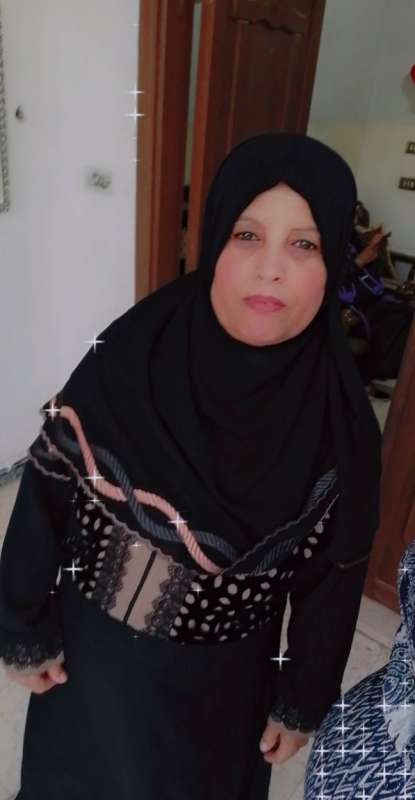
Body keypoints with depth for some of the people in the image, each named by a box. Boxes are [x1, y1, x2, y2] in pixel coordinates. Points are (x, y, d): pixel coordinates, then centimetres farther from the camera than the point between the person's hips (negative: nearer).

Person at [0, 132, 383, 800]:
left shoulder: (340, 421, -20)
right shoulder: (126, 361, -23)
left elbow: (333, 575, -9)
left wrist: (304, 701, 1)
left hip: (225, 674, 0)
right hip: (97, 648, 1)